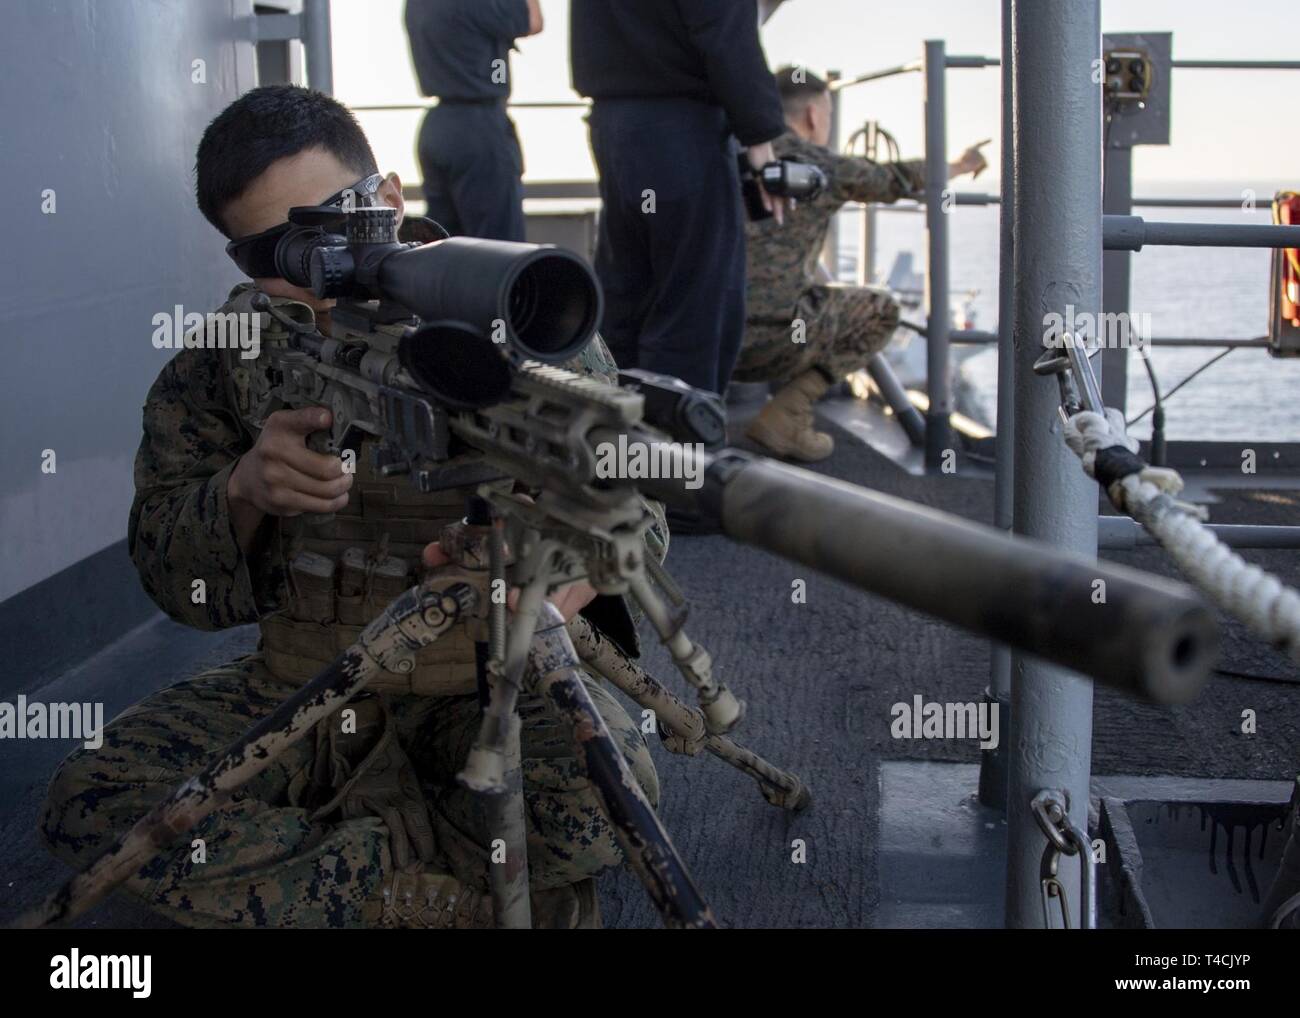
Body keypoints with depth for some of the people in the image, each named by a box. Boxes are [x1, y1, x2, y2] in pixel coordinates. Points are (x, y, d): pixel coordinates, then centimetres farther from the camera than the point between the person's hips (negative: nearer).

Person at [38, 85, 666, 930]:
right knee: (92, 803, -20)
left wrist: (546, 593, -28)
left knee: (600, 800, -34)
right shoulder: (230, 350, 0)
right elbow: (173, 579, 0)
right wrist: (244, 490, -23)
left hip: (493, 678, -3)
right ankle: (473, 897, -17)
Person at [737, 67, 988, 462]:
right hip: (767, 337, -6)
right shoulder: (825, 166, 3)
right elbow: (898, 179, 22)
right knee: (880, 310, 18)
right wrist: (958, 166, 44)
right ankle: (784, 417, 5)